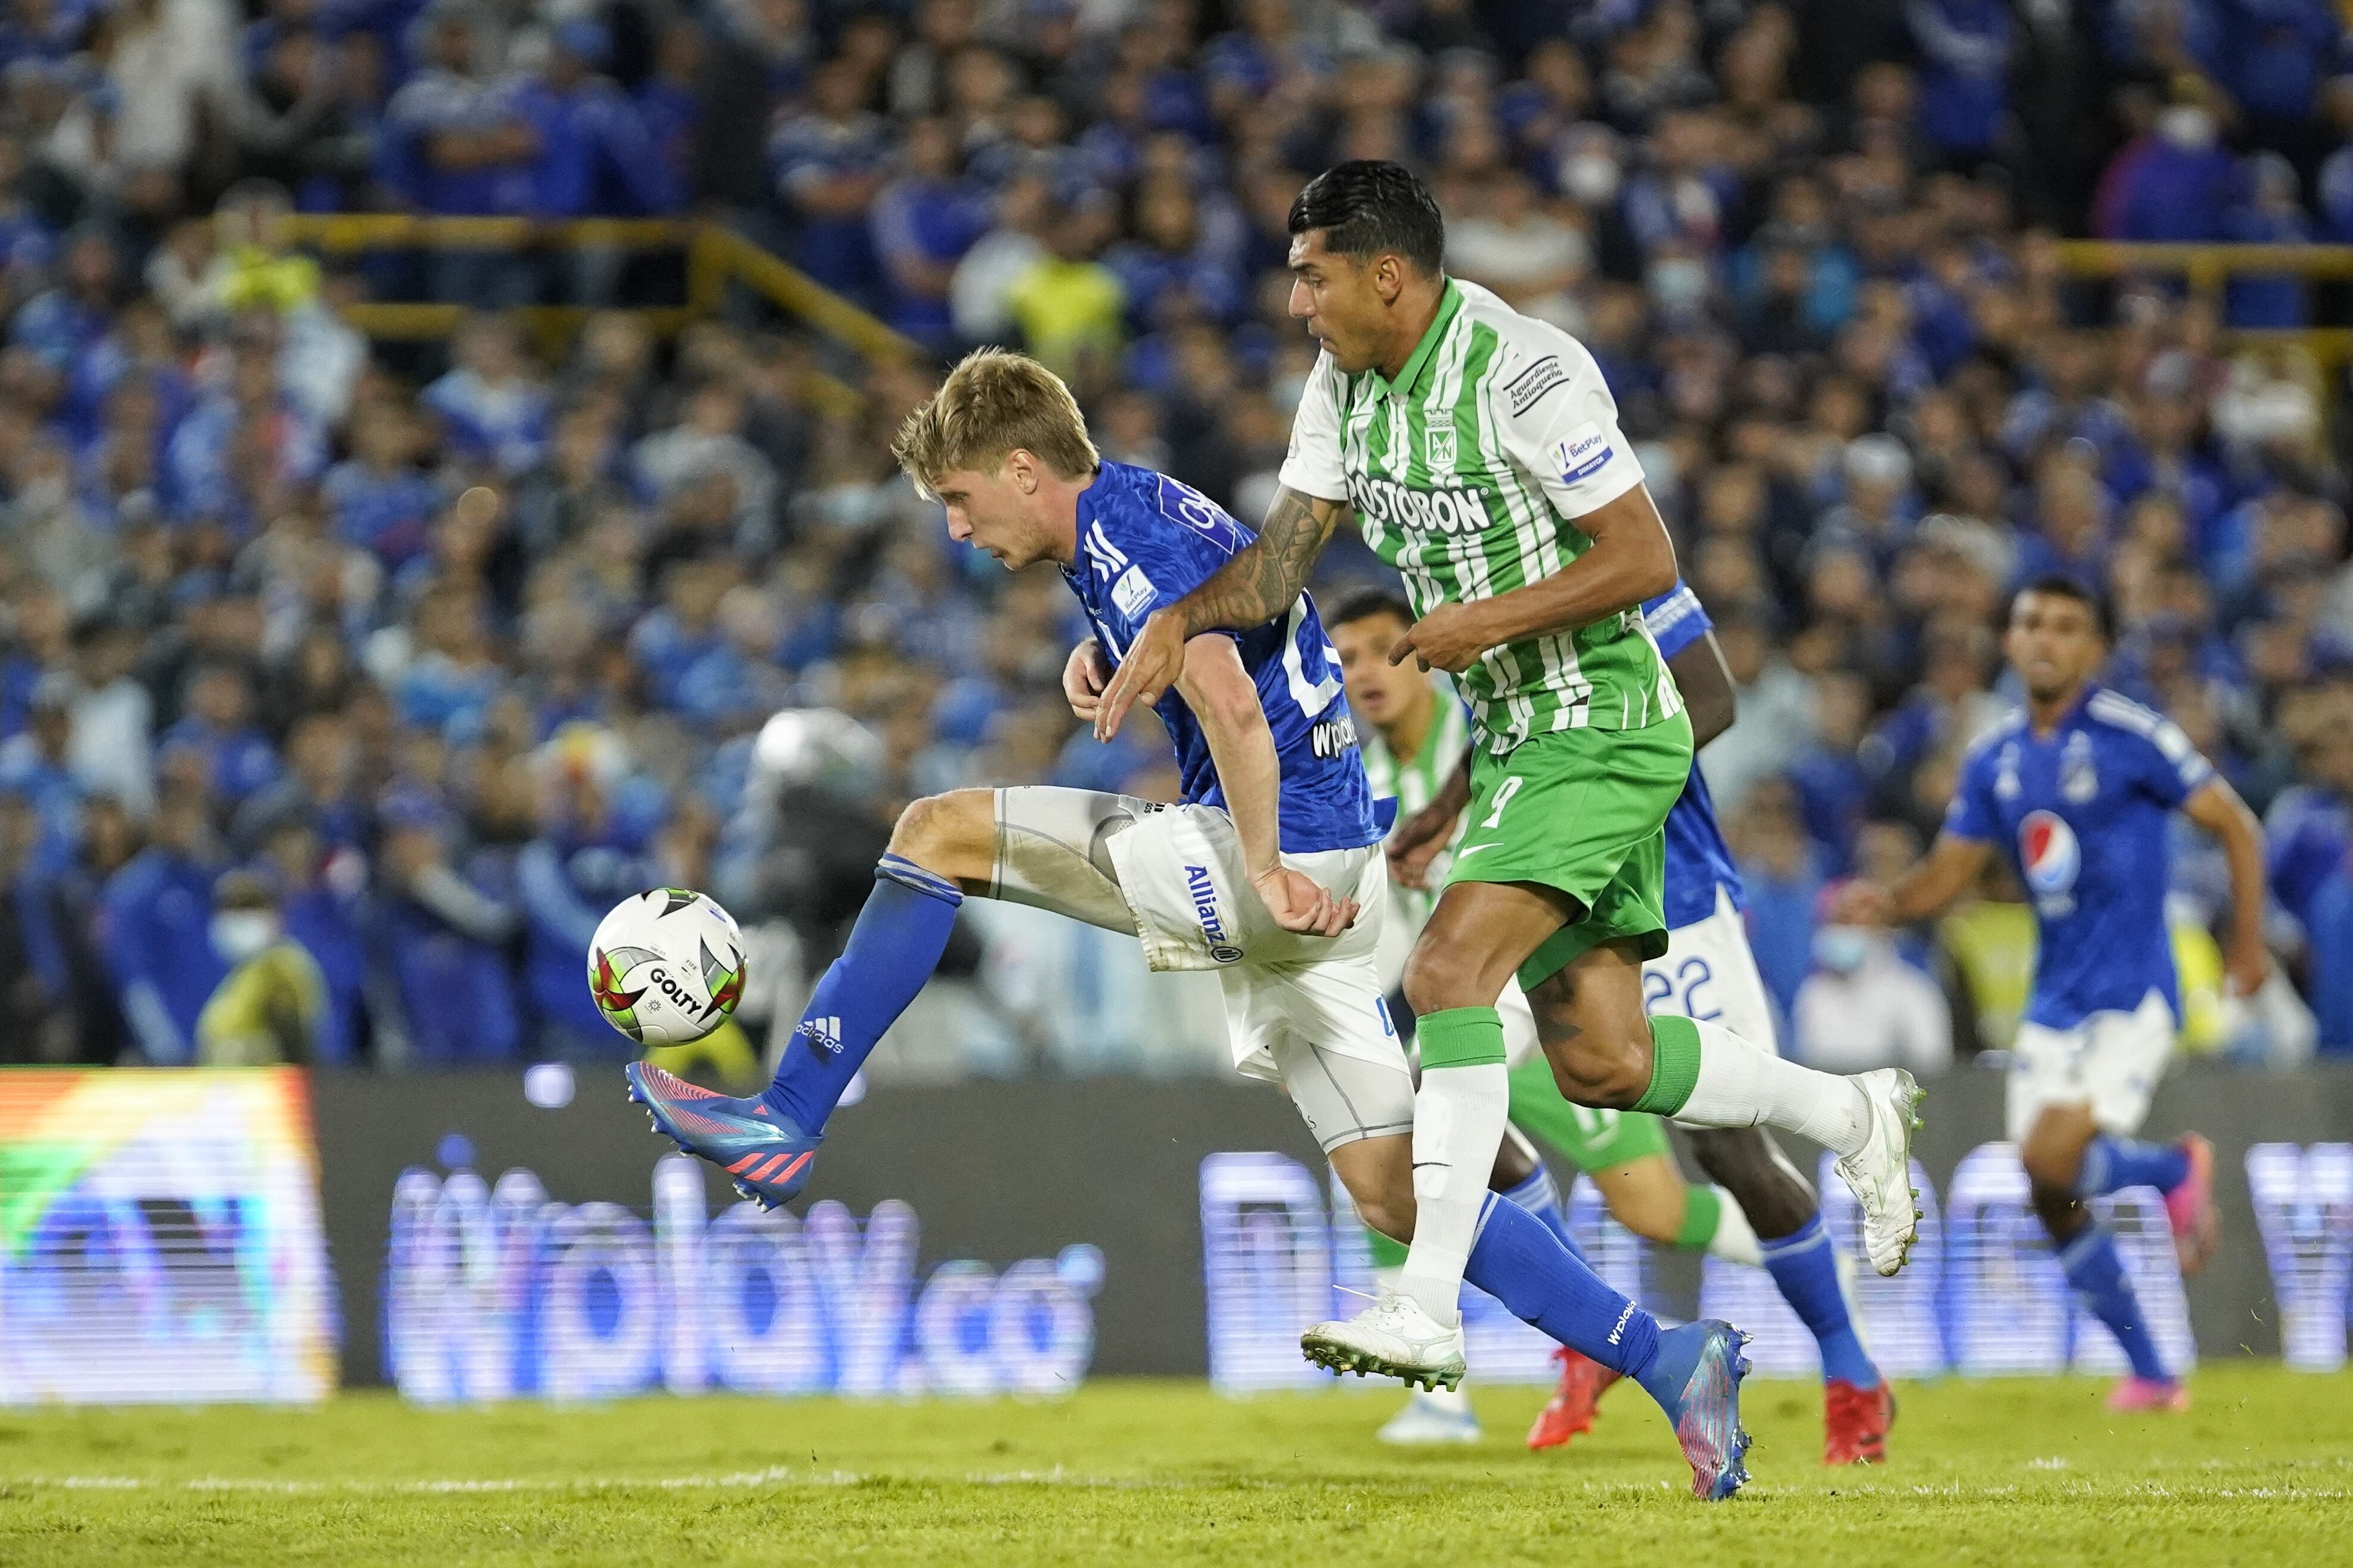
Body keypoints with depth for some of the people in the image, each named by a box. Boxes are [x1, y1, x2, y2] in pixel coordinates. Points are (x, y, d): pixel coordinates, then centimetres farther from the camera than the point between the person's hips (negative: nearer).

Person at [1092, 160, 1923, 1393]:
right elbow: (1281, 555, 8)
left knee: (1447, 970, -23)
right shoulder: (1344, 383, 5)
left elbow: (1645, 558, -19)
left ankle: (1426, 1307, -25)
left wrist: (1487, 621, -23)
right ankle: (1852, 1116, 31)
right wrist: (1178, 619, -10)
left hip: (1600, 727, -9)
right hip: (1513, 738, 9)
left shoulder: (1523, 370, -20)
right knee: (1598, 1062, 8)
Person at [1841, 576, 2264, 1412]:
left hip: (2130, 996, -6)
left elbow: (2236, 826, -3)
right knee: (2055, 1204, 2)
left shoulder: (2131, 738, -10)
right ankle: (2151, 1375, 16)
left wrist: (2248, 942, -4)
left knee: (2054, 1162, -20)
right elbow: (1947, 873, 8)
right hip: (2054, 1000, 6)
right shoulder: (1994, 761, 6)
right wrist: (1886, 901, -13)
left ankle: (2180, 1167, 11)